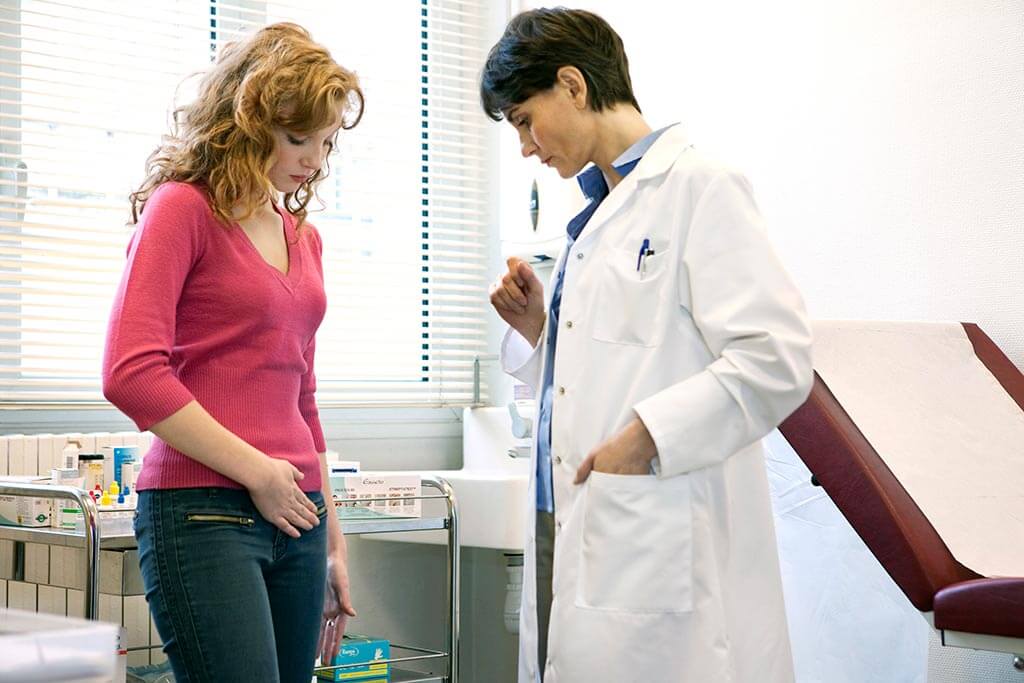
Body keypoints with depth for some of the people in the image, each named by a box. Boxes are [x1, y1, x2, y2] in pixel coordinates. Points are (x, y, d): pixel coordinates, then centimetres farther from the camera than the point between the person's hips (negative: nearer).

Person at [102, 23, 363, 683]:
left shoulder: (304, 238, 18)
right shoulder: (182, 208, -3)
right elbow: (131, 373, -14)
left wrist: (331, 536, 23)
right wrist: (256, 472, -11)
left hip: (296, 516, 7)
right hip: (203, 510, -7)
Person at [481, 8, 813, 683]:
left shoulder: (699, 188, -8)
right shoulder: (598, 214, 19)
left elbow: (776, 360, -18)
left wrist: (646, 437, -19)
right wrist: (537, 327, 9)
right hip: (568, 541, 8)